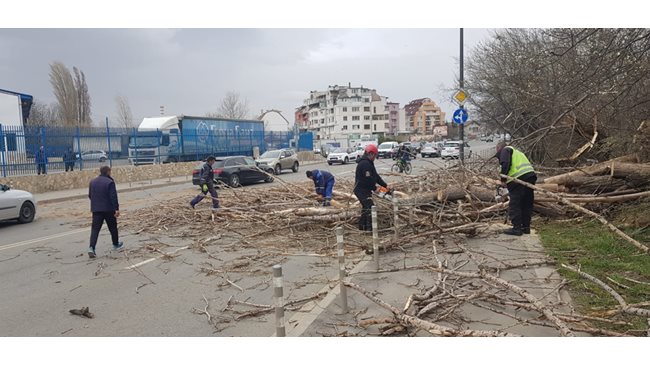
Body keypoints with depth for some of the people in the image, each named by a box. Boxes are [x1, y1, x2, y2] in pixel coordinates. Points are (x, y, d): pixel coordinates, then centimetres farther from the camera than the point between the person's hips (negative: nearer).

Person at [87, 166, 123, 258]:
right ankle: (116, 244, 27)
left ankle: (91, 247, -14)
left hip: (96, 209, 4)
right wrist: (116, 209, -15)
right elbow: (113, 197, -17)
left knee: (95, 229, 1)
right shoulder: (110, 182, -13)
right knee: (113, 227, 13)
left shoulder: (92, 182, 8)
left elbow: (90, 195, 16)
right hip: (108, 209, -4)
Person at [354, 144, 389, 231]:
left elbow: (376, 176, 16)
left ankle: (362, 227, 26)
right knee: (370, 207, -16)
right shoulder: (365, 163, -19)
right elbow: (368, 179, -23)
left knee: (365, 208, 18)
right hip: (362, 190, -11)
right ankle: (370, 228, -18)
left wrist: (385, 185, 10)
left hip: (365, 190, 11)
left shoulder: (369, 163, 17)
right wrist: (375, 188, -10)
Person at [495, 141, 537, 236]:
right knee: (527, 204, 15)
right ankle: (526, 227, 21)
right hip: (531, 176, 9)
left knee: (514, 205, -4)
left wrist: (503, 179, -10)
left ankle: (517, 228, -4)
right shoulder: (516, 151, 33)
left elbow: (505, 164, -13)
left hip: (519, 178, -9)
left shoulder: (505, 150, 6)